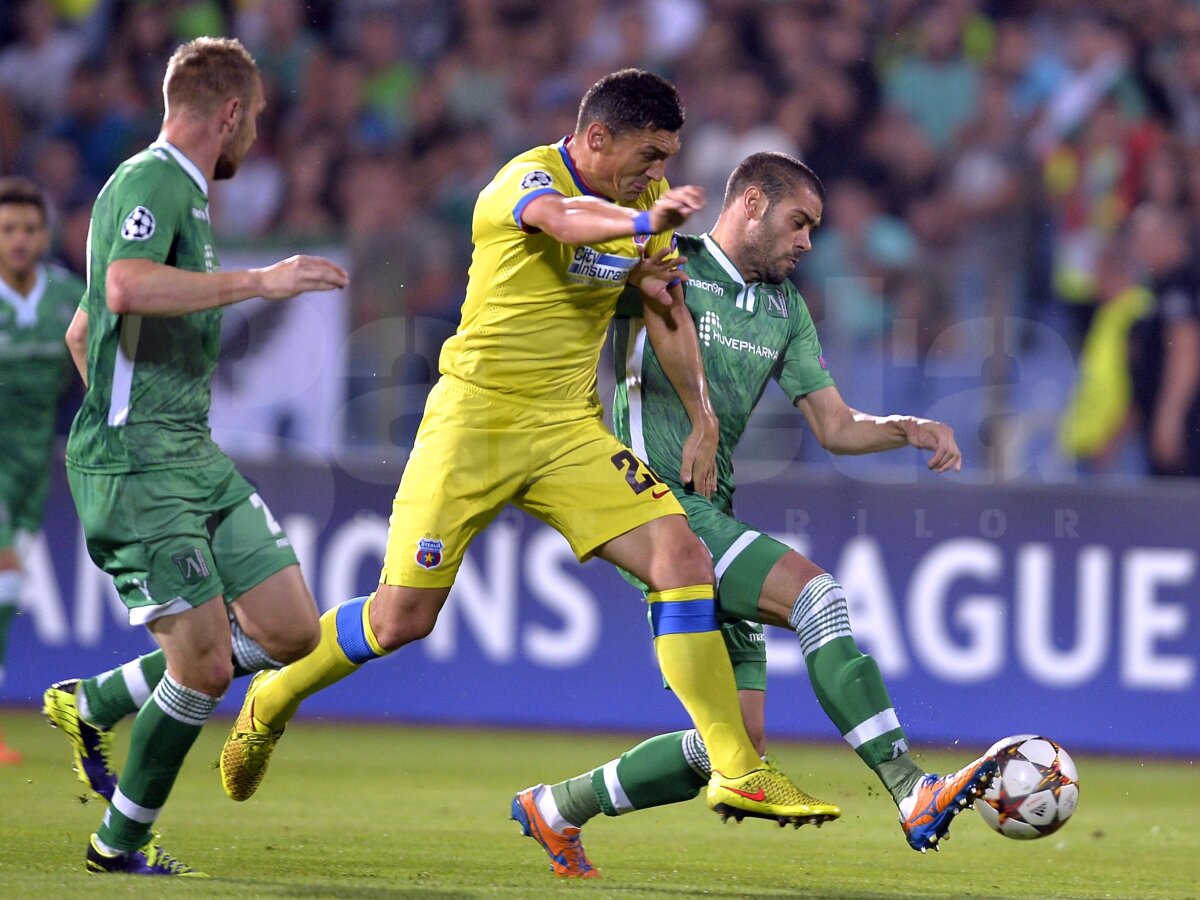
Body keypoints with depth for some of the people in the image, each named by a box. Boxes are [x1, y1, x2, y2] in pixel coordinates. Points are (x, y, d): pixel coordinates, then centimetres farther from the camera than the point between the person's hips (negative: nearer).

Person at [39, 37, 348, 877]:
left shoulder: (185, 193, 20)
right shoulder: (149, 183, -10)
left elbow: (82, 330, 30)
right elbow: (126, 287, -32)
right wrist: (260, 281, -29)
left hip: (193, 456, 10)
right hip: (134, 469, -10)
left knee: (291, 631, 2)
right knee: (203, 663, -11)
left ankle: (94, 705, 16)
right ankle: (121, 840, 8)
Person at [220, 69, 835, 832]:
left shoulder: (641, 198, 6)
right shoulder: (526, 181, -17)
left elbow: (667, 308, 19)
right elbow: (562, 217, -42)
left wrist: (702, 419, 10)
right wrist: (642, 222, -63)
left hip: (571, 432, 6)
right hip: (475, 419, -6)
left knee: (682, 555, -13)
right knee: (404, 616, -6)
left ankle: (735, 771, -10)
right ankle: (272, 703, 23)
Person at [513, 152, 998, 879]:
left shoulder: (785, 309, 19)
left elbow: (836, 426, 18)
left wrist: (909, 430, -1)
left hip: (712, 516, 8)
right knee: (815, 592, -26)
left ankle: (559, 809, 19)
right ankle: (914, 798, -33)